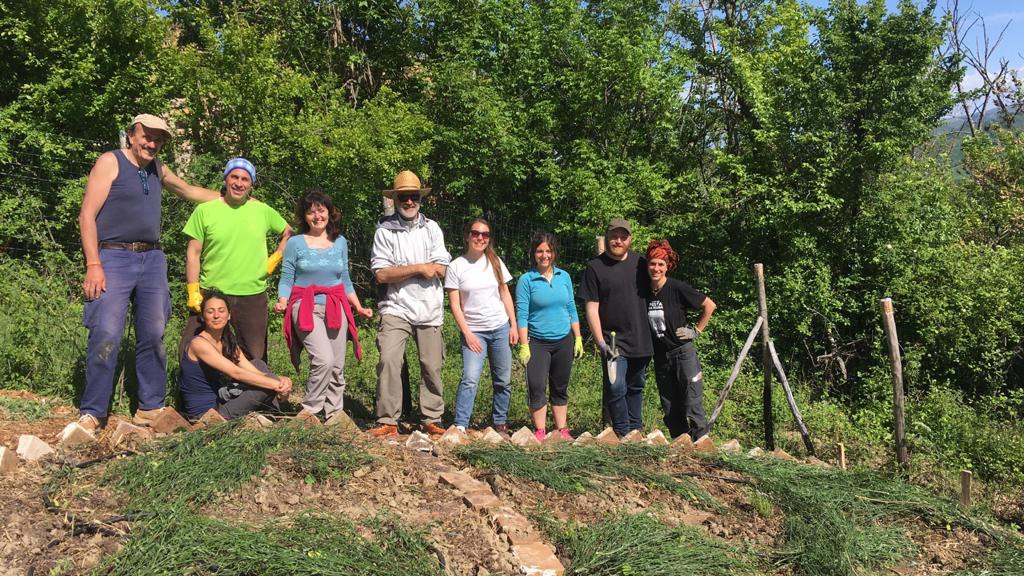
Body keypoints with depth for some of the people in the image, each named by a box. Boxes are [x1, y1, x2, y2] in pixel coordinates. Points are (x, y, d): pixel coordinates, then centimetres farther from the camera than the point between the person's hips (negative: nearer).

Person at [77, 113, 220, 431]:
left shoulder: (157, 169, 17)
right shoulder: (110, 161, -1)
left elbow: (190, 191, 35)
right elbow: (87, 215, -7)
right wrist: (93, 265, -15)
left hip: (152, 259, 6)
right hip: (114, 258, -6)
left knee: (153, 336, 5)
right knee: (106, 336, -11)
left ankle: (150, 407, 15)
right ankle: (92, 412, 0)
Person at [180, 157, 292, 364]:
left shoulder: (263, 211, 4)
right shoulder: (205, 211, 0)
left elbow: (288, 233, 19)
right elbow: (193, 254, 1)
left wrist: (274, 260, 7)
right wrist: (193, 292, -5)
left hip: (253, 296, 1)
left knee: (254, 358, 9)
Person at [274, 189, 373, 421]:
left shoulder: (340, 242, 12)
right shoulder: (295, 243, 2)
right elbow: (286, 280, 2)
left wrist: (358, 307, 12)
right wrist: (282, 303, -16)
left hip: (336, 309, 4)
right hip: (306, 308, -4)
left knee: (337, 366, 3)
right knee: (324, 360, -22)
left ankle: (334, 415, 15)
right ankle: (309, 411, -6)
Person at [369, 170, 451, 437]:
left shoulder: (432, 228, 8)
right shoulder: (384, 231, 0)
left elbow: (441, 269, -2)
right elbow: (381, 274, -10)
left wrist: (399, 271, -6)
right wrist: (419, 268, -12)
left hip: (429, 310, 3)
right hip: (396, 308, -2)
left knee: (432, 367, 5)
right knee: (389, 360, -16)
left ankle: (432, 420, 18)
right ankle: (388, 422, -7)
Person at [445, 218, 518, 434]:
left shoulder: (495, 262, 5)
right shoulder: (456, 267, -5)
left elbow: (505, 295, 10)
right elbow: (455, 305, -5)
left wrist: (513, 326, 3)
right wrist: (467, 333, -11)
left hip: (501, 328, 3)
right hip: (474, 331, -3)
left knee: (503, 381, 7)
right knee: (470, 379, -17)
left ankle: (500, 423, 21)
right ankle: (460, 426, -14)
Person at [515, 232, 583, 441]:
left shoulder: (564, 277, 5)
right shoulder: (526, 280, -7)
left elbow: (572, 310, 12)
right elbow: (522, 315, -8)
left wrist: (578, 338, 10)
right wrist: (524, 346, -12)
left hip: (563, 341, 4)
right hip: (537, 343, -3)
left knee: (560, 388, 12)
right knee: (537, 388, -7)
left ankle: (562, 429, 22)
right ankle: (540, 431, 5)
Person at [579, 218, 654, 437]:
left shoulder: (640, 263, 7)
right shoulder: (595, 267, -5)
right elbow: (591, 307, -8)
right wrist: (600, 341, -15)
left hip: (640, 340, 4)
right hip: (613, 341, -4)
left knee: (636, 387, 15)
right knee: (616, 388, -12)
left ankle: (636, 430, 29)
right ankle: (623, 434, 2)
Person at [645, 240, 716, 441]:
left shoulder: (677, 288, -13)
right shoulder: (645, 292, 2)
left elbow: (709, 305, -5)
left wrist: (696, 330, -6)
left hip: (683, 352, -5)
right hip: (660, 356, 5)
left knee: (693, 408, -5)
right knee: (670, 411, 11)